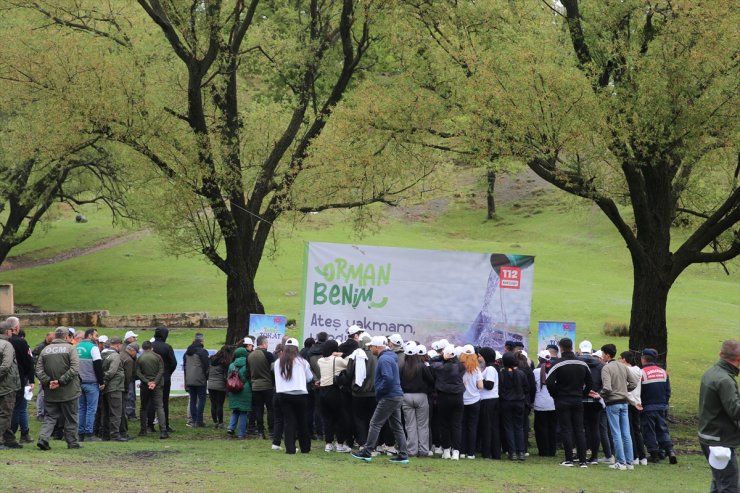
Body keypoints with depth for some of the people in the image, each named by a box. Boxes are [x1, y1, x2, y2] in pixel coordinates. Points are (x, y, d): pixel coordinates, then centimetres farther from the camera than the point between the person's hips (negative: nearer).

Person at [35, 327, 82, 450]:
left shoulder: (45, 350, 5)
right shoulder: (70, 348, -6)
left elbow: (38, 370, -1)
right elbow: (74, 369, -16)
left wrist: (48, 381, -8)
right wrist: (61, 381, -16)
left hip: (50, 393, 3)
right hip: (69, 392, -3)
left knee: (49, 417, 9)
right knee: (70, 418, 9)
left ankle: (43, 438, -9)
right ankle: (72, 442, 15)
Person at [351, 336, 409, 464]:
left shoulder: (384, 359, -15)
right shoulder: (391, 357, 17)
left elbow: (388, 378, -27)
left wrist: (379, 392, -15)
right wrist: (379, 392, 17)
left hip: (389, 398, -10)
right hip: (397, 396, 10)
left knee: (375, 424, -3)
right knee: (397, 426, 10)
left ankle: (366, 452, 0)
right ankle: (403, 455, 8)